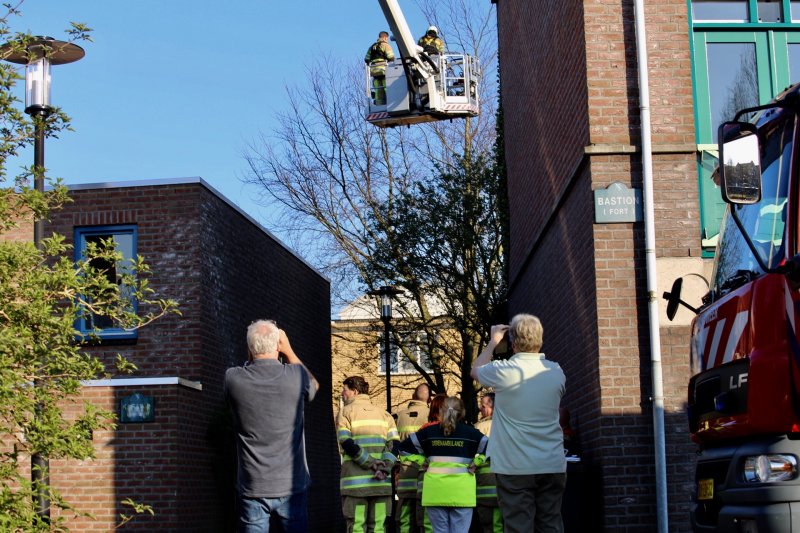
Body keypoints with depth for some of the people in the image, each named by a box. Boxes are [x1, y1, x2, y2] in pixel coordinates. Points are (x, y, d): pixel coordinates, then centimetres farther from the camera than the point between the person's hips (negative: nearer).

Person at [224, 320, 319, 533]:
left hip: (252, 489, 0)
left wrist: (252, 357, 19)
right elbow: (313, 386, 18)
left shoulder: (233, 378, -8)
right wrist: (288, 351, 21)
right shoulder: (295, 375, -8)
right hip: (291, 485, 0)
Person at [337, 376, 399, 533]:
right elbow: (394, 444, 4)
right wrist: (385, 466, -7)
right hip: (381, 483, 4)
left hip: (355, 481, -4)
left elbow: (347, 444, -10)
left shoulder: (345, 412, 4)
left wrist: (371, 463, -10)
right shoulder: (383, 414, 17)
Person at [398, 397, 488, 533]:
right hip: (461, 491, -2)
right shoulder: (470, 432, 0)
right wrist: (476, 463, 2)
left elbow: (404, 447, 12)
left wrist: (423, 461, 9)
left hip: (435, 490, 2)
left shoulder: (428, 431, 6)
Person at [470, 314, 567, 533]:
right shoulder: (556, 372, 1)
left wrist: (493, 342, 21)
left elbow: (475, 371, 11)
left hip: (515, 468, -3)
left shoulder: (503, 371, -10)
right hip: (553, 466, 4)